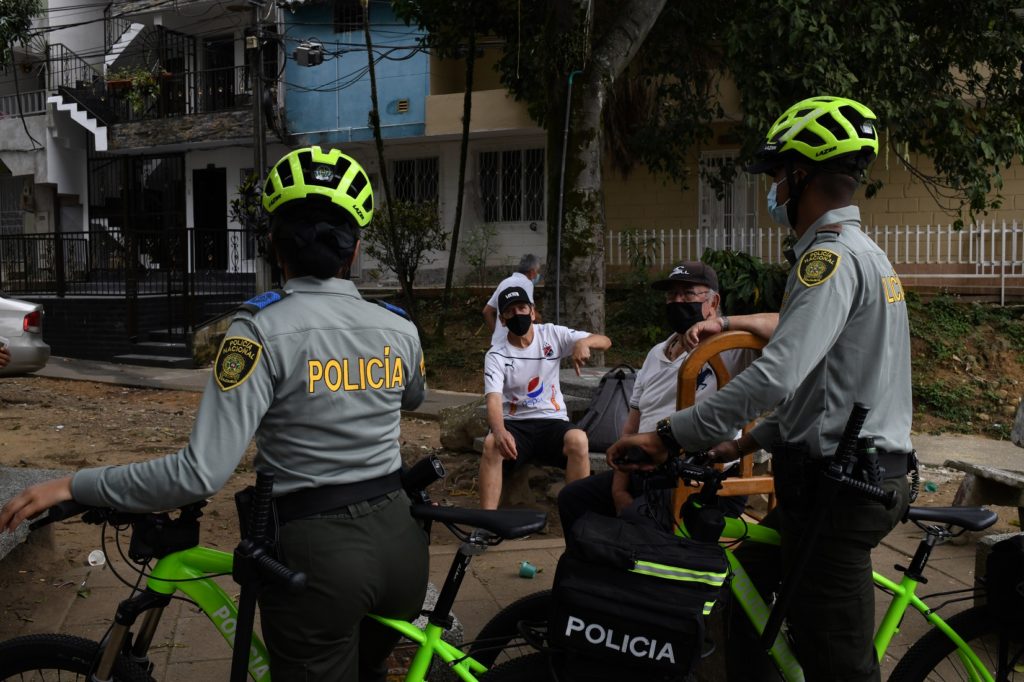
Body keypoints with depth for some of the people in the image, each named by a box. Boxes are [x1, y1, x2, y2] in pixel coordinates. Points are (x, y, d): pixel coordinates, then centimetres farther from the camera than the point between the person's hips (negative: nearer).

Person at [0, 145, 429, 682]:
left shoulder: (265, 329, -15)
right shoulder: (400, 330, 0)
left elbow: (201, 473, -22)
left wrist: (74, 486, -11)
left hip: (319, 552, -4)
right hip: (400, 542, 4)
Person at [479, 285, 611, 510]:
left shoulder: (553, 335, 2)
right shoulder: (496, 355, -3)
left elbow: (605, 342, -3)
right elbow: (493, 399, -18)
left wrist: (584, 342, -29)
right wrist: (500, 432, -40)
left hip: (552, 422, 1)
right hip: (515, 424, -1)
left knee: (578, 439, -33)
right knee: (491, 443, -34)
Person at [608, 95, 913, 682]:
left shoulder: (832, 258, -17)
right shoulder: (867, 254, 17)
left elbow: (775, 377, -28)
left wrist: (669, 436, -22)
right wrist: (744, 444, 18)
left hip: (839, 487, -10)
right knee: (749, 576, 22)